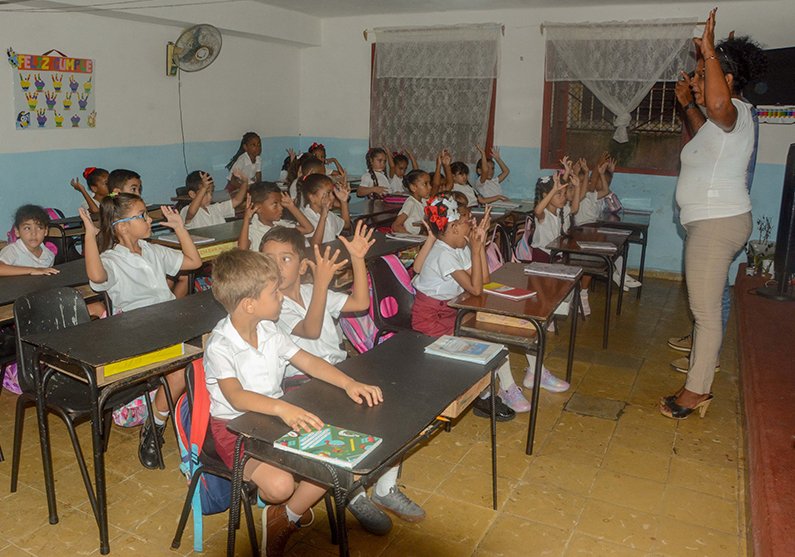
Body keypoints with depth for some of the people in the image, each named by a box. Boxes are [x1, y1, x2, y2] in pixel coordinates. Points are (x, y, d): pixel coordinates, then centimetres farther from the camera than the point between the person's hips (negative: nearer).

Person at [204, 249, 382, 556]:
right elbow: (236, 397, -33)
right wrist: (281, 408, -50)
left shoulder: (270, 331, 1)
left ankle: (285, 519, 8)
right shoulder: (220, 346, -21)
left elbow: (307, 360, 2)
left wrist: (349, 383, -13)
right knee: (280, 484, -30)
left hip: (275, 415, 6)